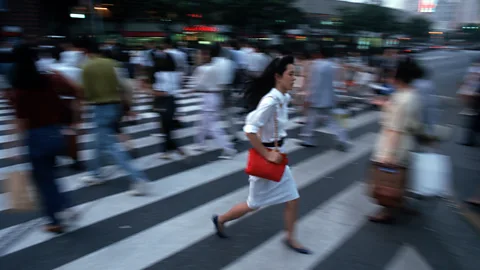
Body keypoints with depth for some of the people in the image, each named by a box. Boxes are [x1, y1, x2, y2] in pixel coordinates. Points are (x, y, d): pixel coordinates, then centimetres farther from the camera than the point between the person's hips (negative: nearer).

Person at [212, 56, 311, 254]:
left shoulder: (283, 98, 2)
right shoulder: (270, 102, -26)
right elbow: (250, 130, -31)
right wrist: (267, 155, -22)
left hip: (276, 156, 8)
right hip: (265, 157, -8)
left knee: (292, 199, 13)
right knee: (254, 204, 11)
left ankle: (290, 239, 31)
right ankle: (220, 220, 34)